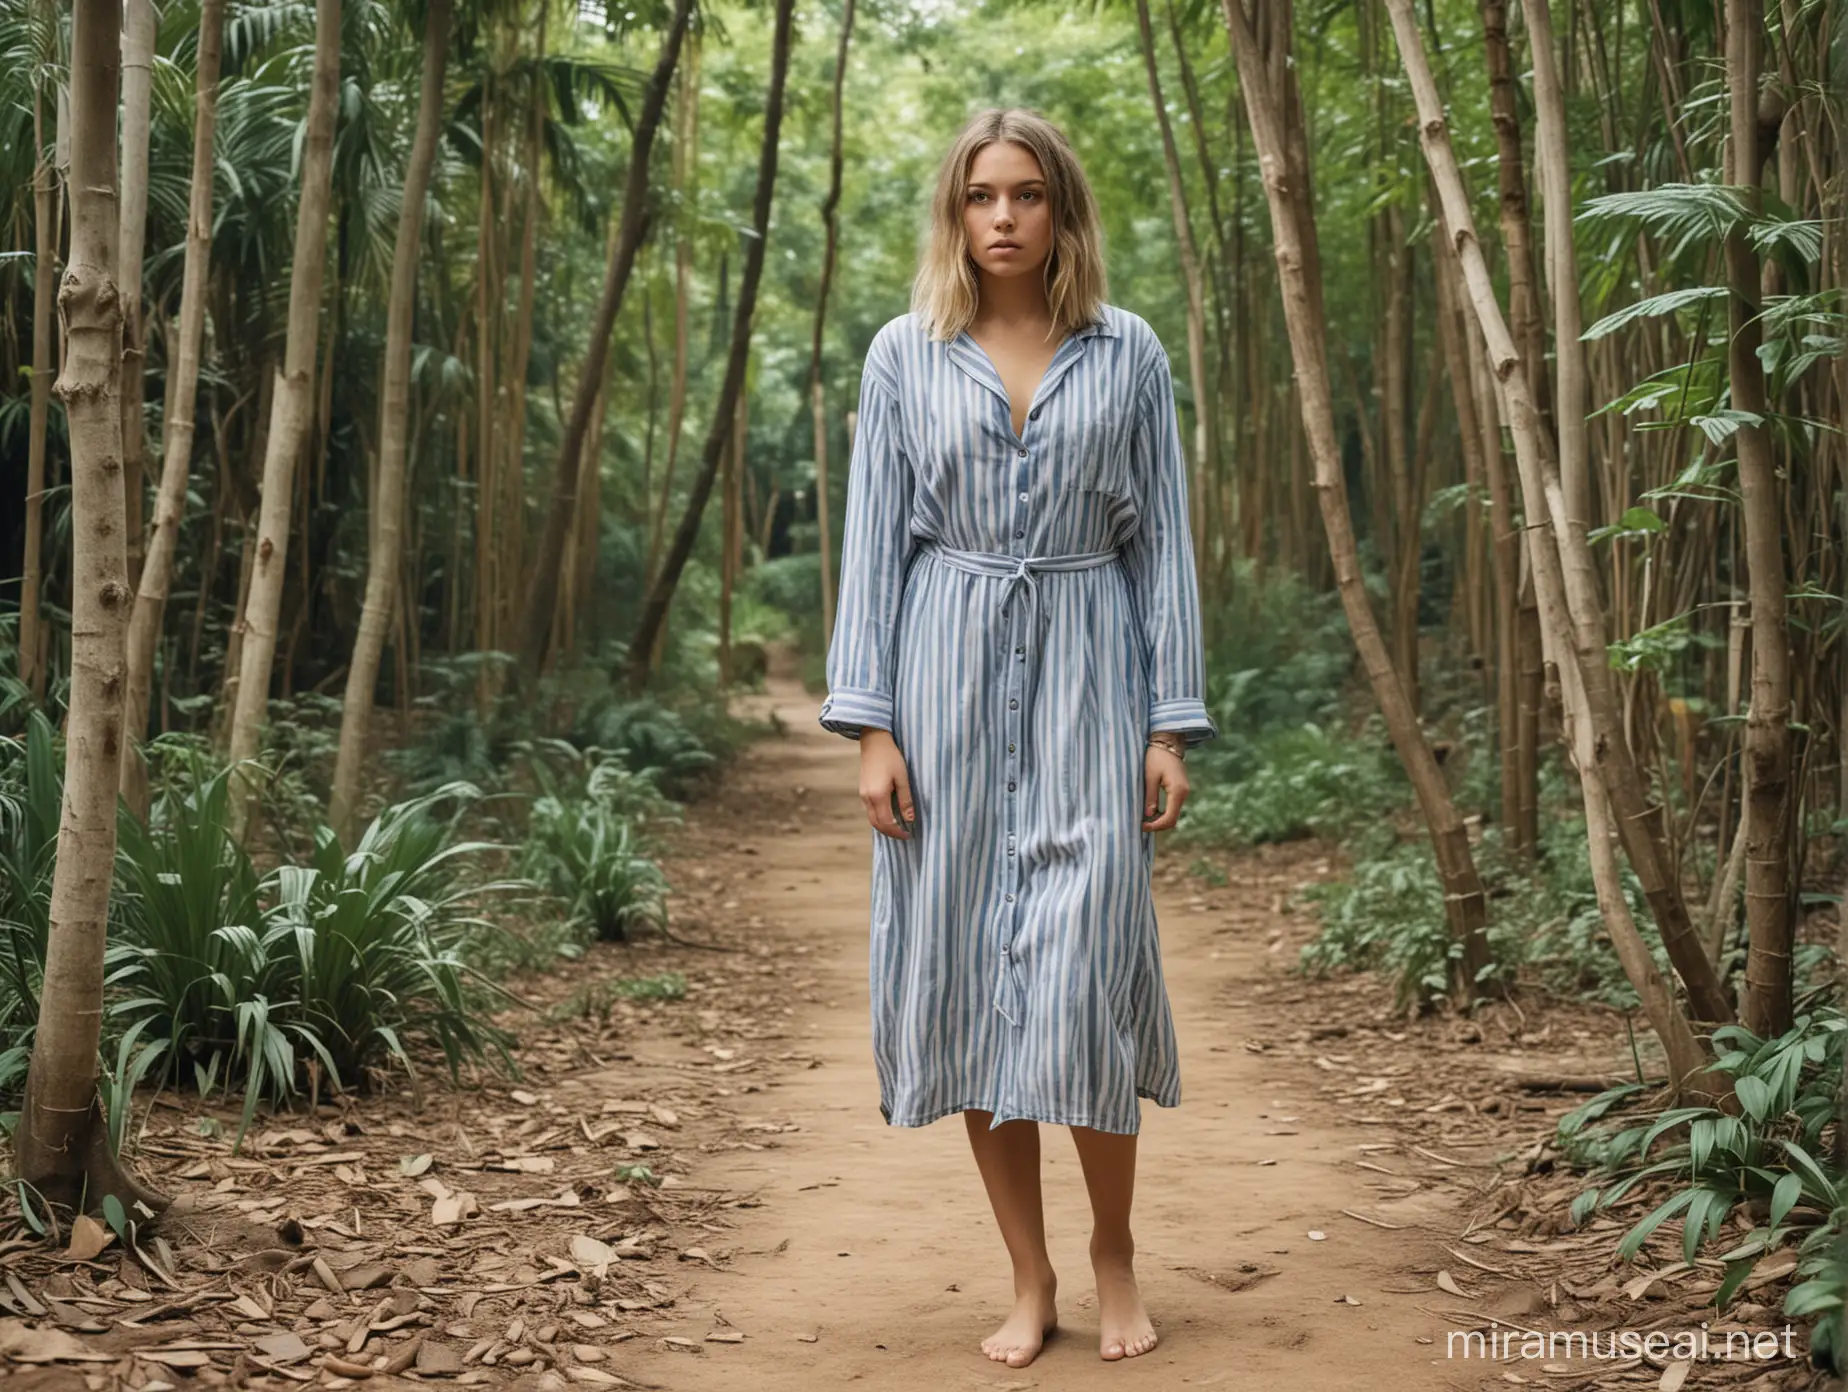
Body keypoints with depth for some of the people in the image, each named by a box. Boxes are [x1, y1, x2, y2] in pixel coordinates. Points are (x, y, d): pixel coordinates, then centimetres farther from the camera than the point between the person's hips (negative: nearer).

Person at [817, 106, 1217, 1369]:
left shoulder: (1127, 352, 6)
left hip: (1085, 672, -1)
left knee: (1083, 976, -7)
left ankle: (1114, 1251, 16)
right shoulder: (906, 355, 6)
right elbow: (876, 540, 4)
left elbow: (1161, 540, 5)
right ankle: (1029, 1278, 13)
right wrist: (870, 724, -4)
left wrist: (1172, 724, -1)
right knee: (966, 973, 1)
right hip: (949, 672, 1)